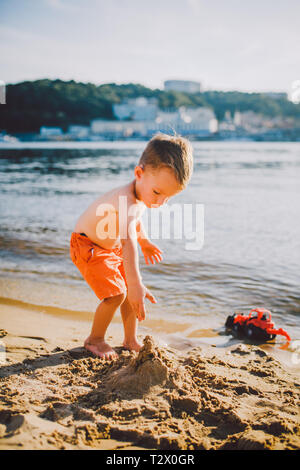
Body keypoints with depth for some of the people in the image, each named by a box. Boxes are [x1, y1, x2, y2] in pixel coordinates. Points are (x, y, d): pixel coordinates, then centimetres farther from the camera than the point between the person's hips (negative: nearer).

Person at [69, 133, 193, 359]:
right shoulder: (125, 200, -39)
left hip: (113, 247, 9)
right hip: (88, 246, -9)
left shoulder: (142, 195, -9)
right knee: (116, 293, -17)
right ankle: (95, 340, 6)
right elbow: (129, 243, -51)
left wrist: (145, 242, 28)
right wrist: (135, 284, -59)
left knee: (134, 291, 6)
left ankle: (130, 340, 22)